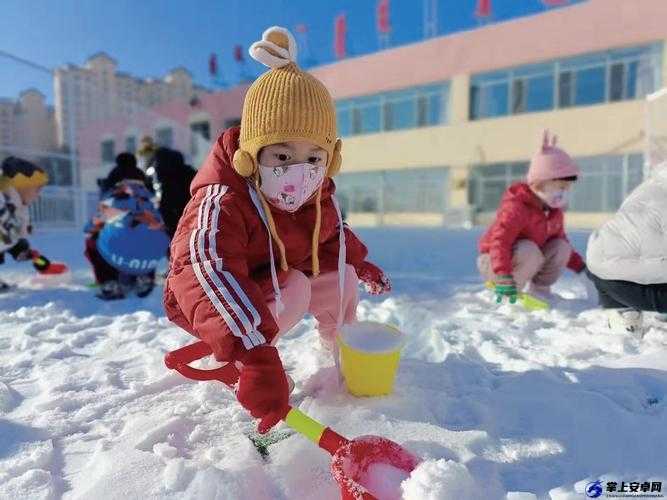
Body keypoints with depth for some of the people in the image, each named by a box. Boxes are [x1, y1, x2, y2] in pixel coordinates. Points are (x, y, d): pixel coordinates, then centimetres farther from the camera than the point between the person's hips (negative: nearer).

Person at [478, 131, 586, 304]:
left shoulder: (555, 211, 3)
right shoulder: (516, 206, -27)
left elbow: (561, 239, 17)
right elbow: (499, 241, -36)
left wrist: (580, 267, 12)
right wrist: (504, 278, -43)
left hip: (526, 257, 8)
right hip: (493, 261, -8)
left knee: (562, 248, -6)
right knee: (529, 251, -35)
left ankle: (539, 290, 1)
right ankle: (510, 293, -16)